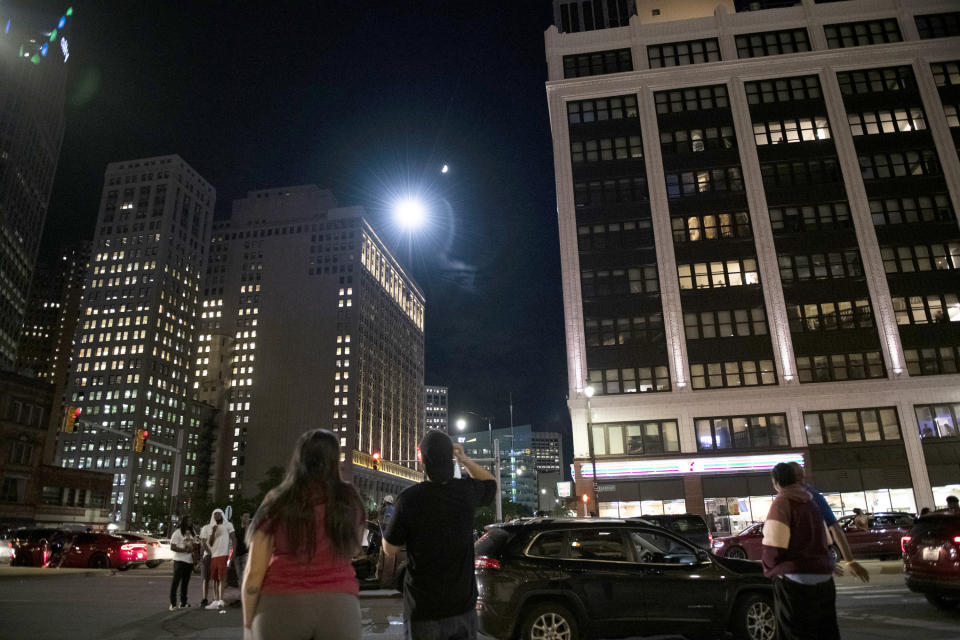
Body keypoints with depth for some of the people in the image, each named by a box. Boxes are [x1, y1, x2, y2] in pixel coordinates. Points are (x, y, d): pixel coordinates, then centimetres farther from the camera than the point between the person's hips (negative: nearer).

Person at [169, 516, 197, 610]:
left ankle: (183, 602, 16)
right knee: (176, 582, -5)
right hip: (179, 560, -7)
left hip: (190, 561, 7)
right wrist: (185, 550, -19)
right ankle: (173, 604, -1)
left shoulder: (192, 533, 17)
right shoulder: (177, 532, -5)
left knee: (185, 582, 10)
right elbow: (172, 547, -12)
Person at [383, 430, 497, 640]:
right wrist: (465, 460, 5)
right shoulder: (467, 491, -9)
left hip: (423, 609, -2)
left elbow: (389, 549, -5)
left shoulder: (409, 498, -17)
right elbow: (491, 484, 16)